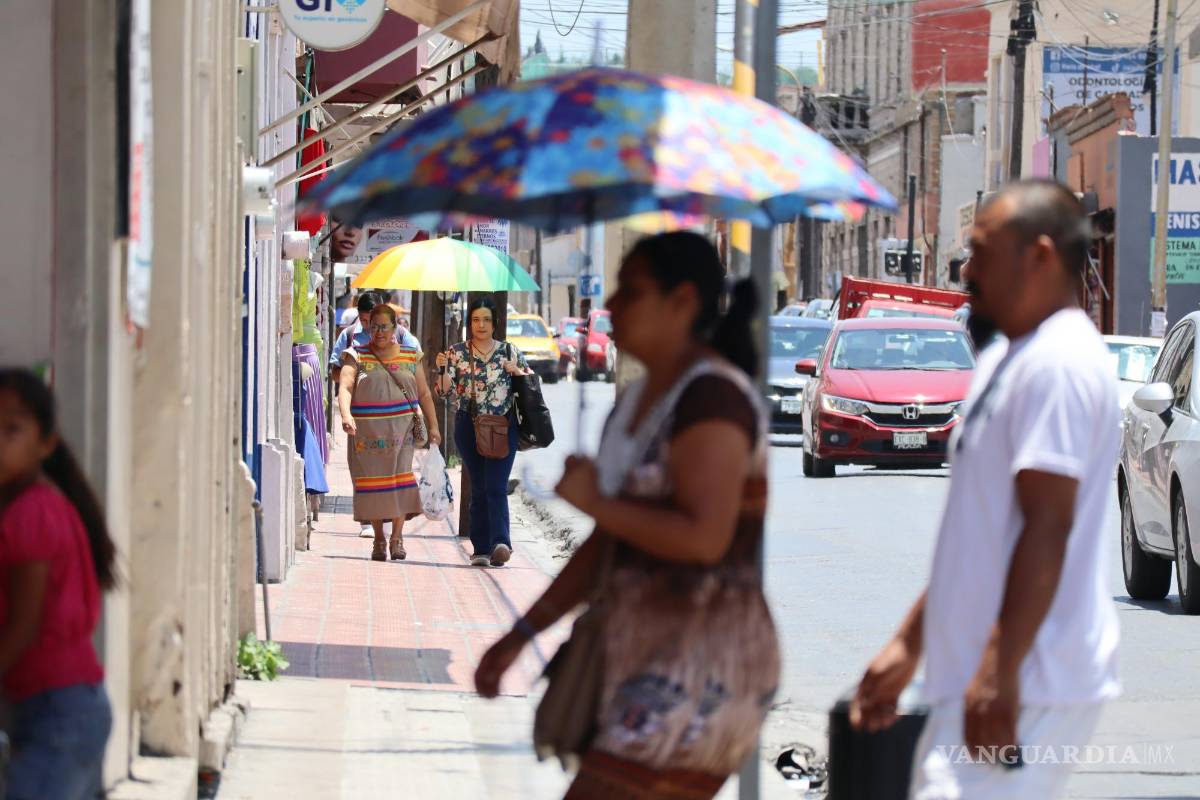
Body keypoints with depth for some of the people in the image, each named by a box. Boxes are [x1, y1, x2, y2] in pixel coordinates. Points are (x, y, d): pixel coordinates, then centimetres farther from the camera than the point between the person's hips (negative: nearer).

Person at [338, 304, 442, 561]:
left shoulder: (410, 357, 12)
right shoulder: (357, 356, 5)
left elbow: (424, 394, 14)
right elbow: (345, 388, -9)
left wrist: (433, 426, 5)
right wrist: (346, 415, -28)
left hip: (401, 431, 1)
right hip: (366, 431, -1)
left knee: (400, 480, -10)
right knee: (372, 481, 0)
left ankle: (397, 537, -5)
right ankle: (379, 539, 9)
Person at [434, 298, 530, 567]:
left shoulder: (510, 352, 6)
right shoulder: (457, 353, 6)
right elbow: (446, 391, 3)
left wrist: (517, 372, -8)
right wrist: (442, 369, -15)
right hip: (468, 427, 2)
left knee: (496, 487, -15)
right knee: (478, 488, 6)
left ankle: (500, 543, -26)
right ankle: (481, 549, 8)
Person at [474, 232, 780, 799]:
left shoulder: (712, 396, -13)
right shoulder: (635, 402, 16)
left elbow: (704, 536, -24)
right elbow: (604, 547, 19)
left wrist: (594, 501, -13)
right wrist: (522, 635, 13)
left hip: (699, 667, -10)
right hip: (642, 656, 10)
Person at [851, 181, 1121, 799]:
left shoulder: (1058, 364, -14)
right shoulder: (1008, 359, 19)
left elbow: (1047, 527, -22)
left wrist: (1000, 671, -26)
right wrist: (908, 644, 23)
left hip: (1026, 693, -10)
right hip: (975, 680, 10)